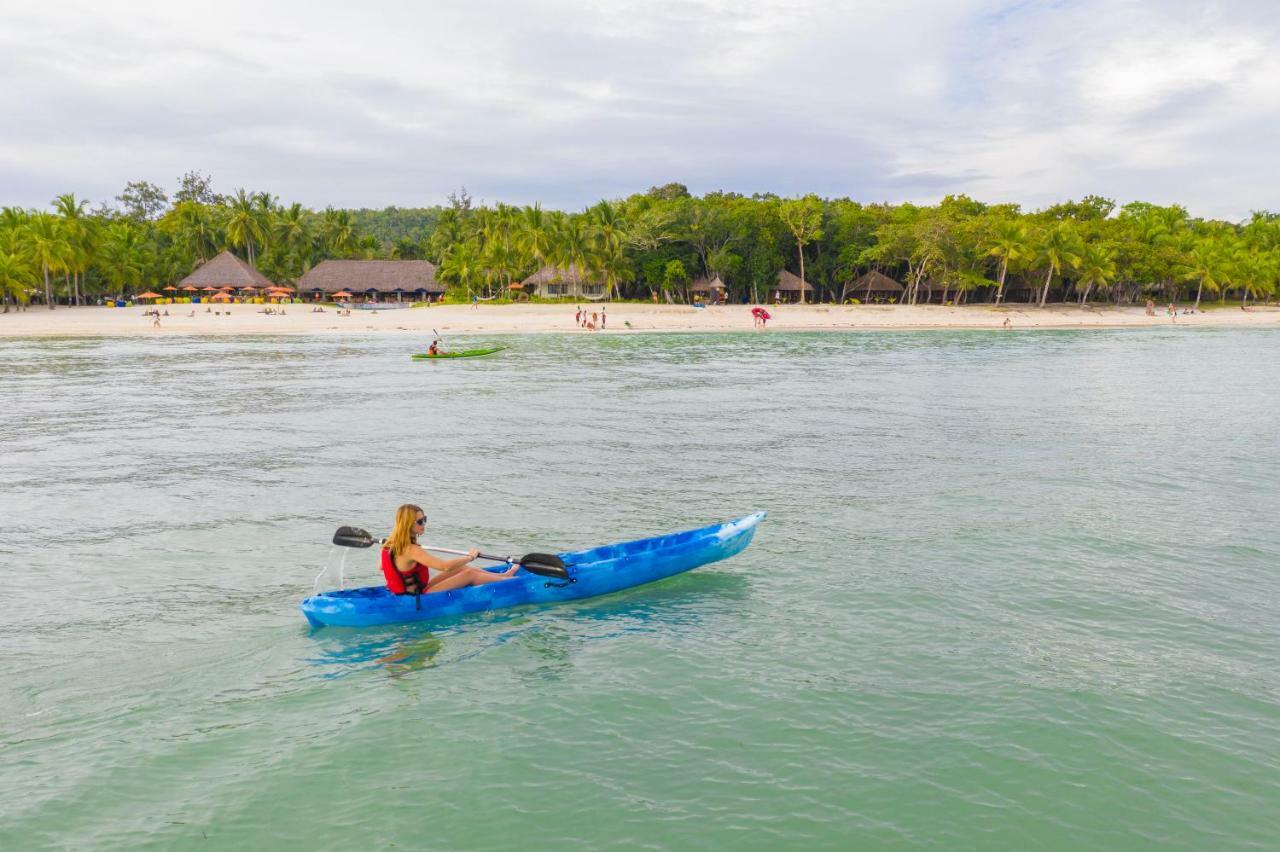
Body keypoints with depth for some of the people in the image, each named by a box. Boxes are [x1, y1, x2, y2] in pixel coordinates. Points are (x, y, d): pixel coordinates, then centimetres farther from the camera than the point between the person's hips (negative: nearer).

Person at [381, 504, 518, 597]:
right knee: (469, 574, -4)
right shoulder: (411, 550, -28)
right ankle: (509, 581, 12)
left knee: (463, 569, 12)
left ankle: (502, 576, 24)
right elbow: (445, 566, -31)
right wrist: (471, 556, -16)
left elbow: (381, 566, 18)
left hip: (411, 593, 9)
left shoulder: (391, 545, 1)